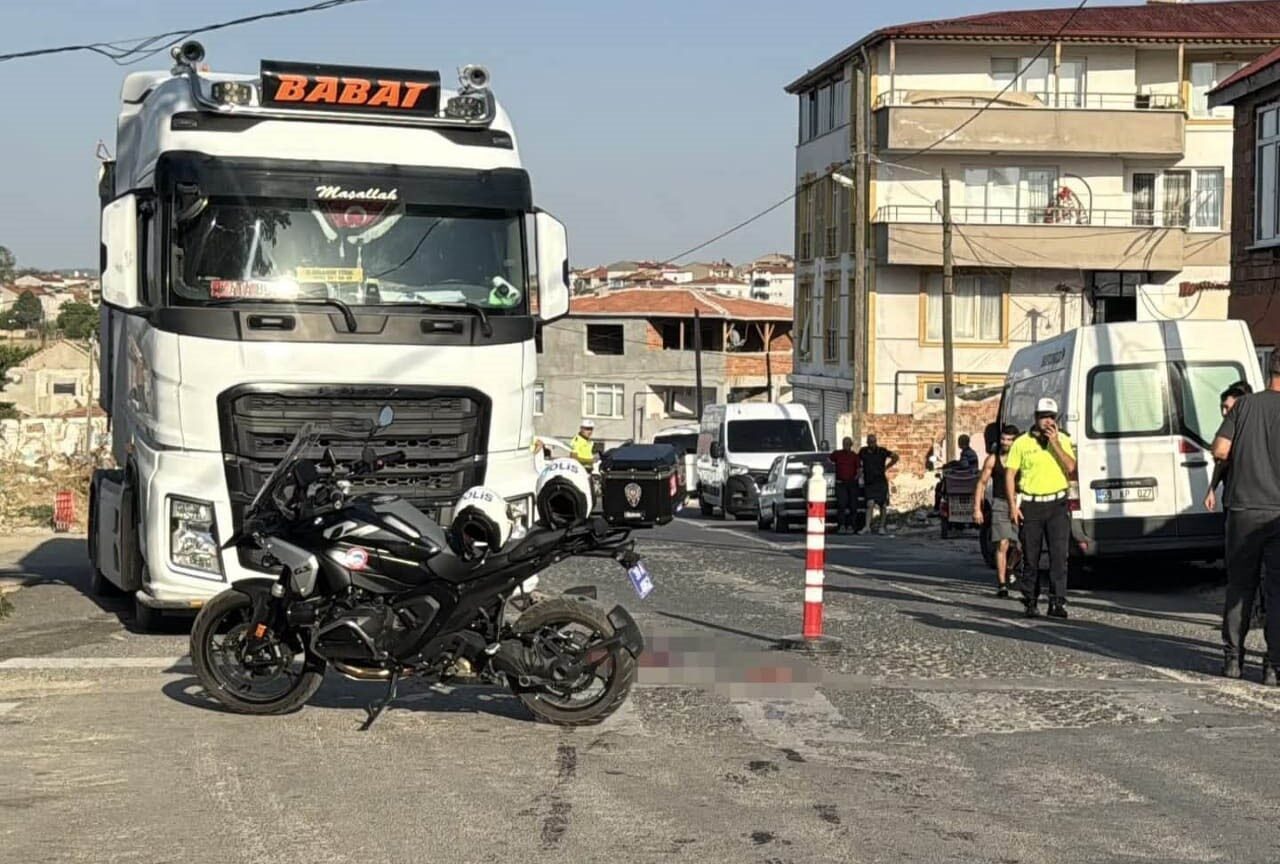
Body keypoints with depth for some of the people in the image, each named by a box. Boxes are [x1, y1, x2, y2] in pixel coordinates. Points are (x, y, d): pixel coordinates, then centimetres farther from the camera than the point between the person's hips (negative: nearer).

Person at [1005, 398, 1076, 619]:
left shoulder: (1063, 440, 5)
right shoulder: (1021, 443, 1)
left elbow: (1071, 467, -9)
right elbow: (1010, 474, 2)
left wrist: (1055, 443, -15)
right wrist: (1012, 505, -5)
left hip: (1057, 504, 0)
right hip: (1030, 505, 0)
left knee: (1059, 555, -8)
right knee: (1030, 557, 5)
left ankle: (1058, 602, -7)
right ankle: (1031, 602, 16)